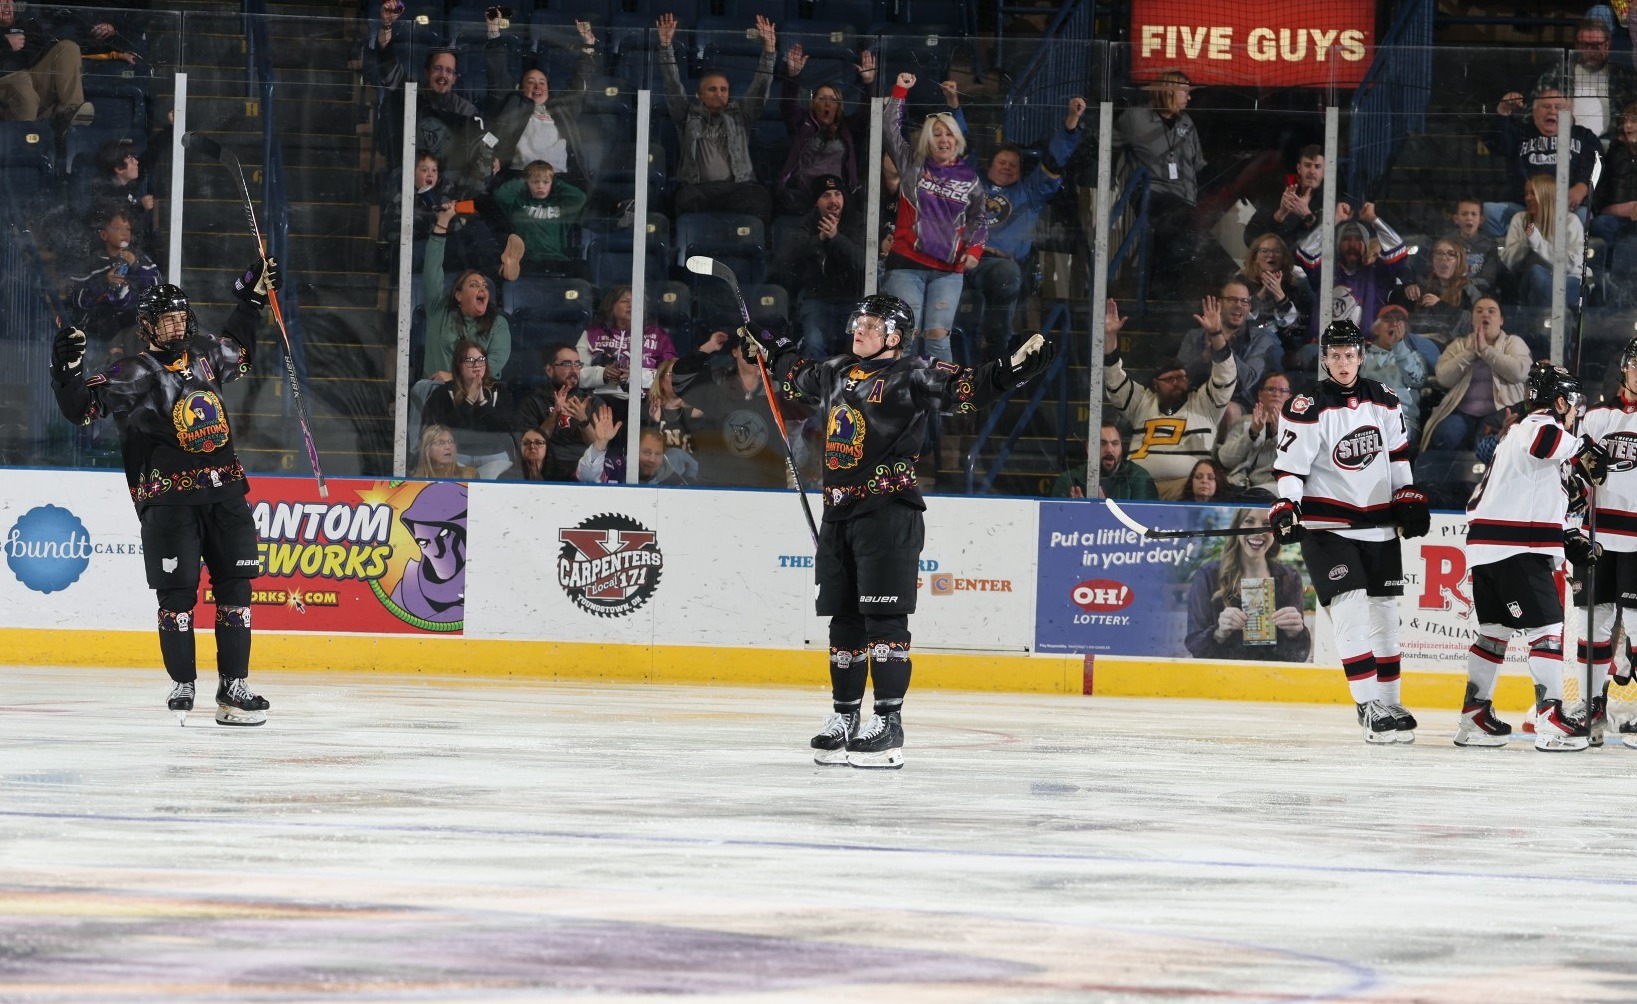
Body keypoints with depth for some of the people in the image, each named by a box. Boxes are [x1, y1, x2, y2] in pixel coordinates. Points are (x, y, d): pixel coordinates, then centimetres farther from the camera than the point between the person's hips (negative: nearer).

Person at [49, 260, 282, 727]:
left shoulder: (204, 355, 15)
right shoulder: (134, 374, -3)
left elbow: (237, 351, 38)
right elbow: (82, 408, -11)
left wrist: (252, 298, 36)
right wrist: (68, 370, -28)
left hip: (225, 492, 5)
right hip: (169, 499, -5)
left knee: (235, 588, 2)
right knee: (177, 594, -6)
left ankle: (233, 688, 6)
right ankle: (182, 687, 4)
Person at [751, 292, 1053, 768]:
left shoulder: (912, 376, -6)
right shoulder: (835, 373, 16)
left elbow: (964, 389, -18)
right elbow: (798, 375, 38)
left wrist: (1012, 369, -32)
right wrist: (770, 349, 46)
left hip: (889, 514, -7)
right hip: (838, 515, 7)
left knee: (883, 619, -10)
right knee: (844, 620, 12)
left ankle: (888, 723, -9)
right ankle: (845, 719, 20)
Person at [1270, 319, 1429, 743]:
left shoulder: (1384, 402, 7)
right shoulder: (1308, 409, -9)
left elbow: (1398, 454, 17)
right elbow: (1291, 466, -11)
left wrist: (1409, 499, 10)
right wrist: (1286, 507, -25)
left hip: (1379, 526, 5)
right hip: (1327, 526, -5)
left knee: (1384, 613, 8)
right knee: (1350, 610, -15)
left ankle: (1390, 703, 17)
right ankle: (1369, 706, -15)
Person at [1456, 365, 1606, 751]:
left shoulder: (1518, 434, 26)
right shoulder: (1540, 424, -6)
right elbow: (1545, 443, -34)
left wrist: (1567, 537, 21)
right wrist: (1582, 449, -16)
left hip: (1487, 551, 10)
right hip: (1518, 551, -10)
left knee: (1496, 629, 15)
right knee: (1546, 627, -9)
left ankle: (1474, 718, 17)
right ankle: (1551, 722, -13)